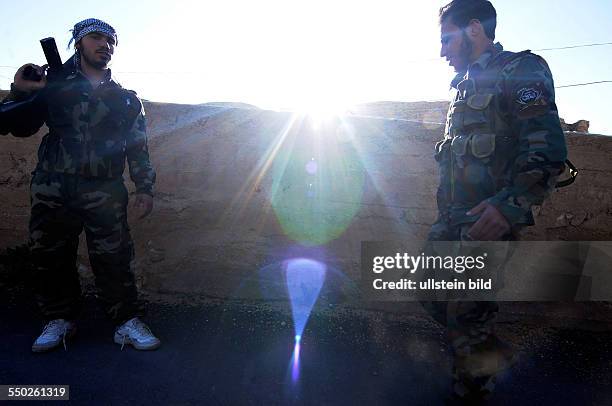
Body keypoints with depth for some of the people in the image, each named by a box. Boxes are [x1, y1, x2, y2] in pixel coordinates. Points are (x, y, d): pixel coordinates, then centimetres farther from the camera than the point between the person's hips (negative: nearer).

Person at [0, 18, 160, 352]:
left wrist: (144, 188, 2)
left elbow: (138, 148, 11)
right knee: (50, 258, 7)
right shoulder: (53, 85, 10)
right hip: (52, 190, 1)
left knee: (114, 259, -3)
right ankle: (59, 320, 23)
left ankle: (127, 322, 6)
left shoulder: (125, 99, 12)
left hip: (104, 193, -1)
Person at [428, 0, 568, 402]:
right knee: (433, 294, 16)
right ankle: (495, 355, 36)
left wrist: (510, 205, -30)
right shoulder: (467, 85, 21)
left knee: (467, 318, -3)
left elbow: (548, 150, -18)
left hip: (487, 221, -9)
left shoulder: (519, 70, -6)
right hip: (453, 220, 9)